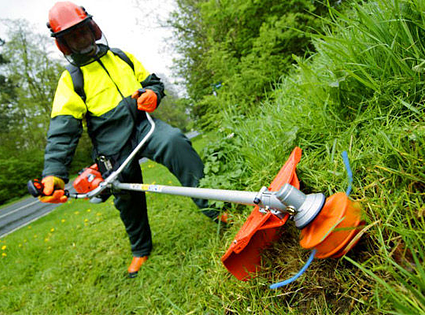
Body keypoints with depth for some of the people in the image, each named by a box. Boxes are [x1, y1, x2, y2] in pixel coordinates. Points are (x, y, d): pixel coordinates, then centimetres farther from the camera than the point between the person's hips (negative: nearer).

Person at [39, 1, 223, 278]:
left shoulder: (122, 58, 14)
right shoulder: (70, 81, 4)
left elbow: (153, 81, 20)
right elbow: (62, 132, -6)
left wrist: (153, 93, -7)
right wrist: (54, 174, -21)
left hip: (143, 125, 1)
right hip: (113, 146, 0)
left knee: (174, 140, -32)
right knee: (128, 199, 7)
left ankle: (213, 206, -29)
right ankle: (141, 249, 33)